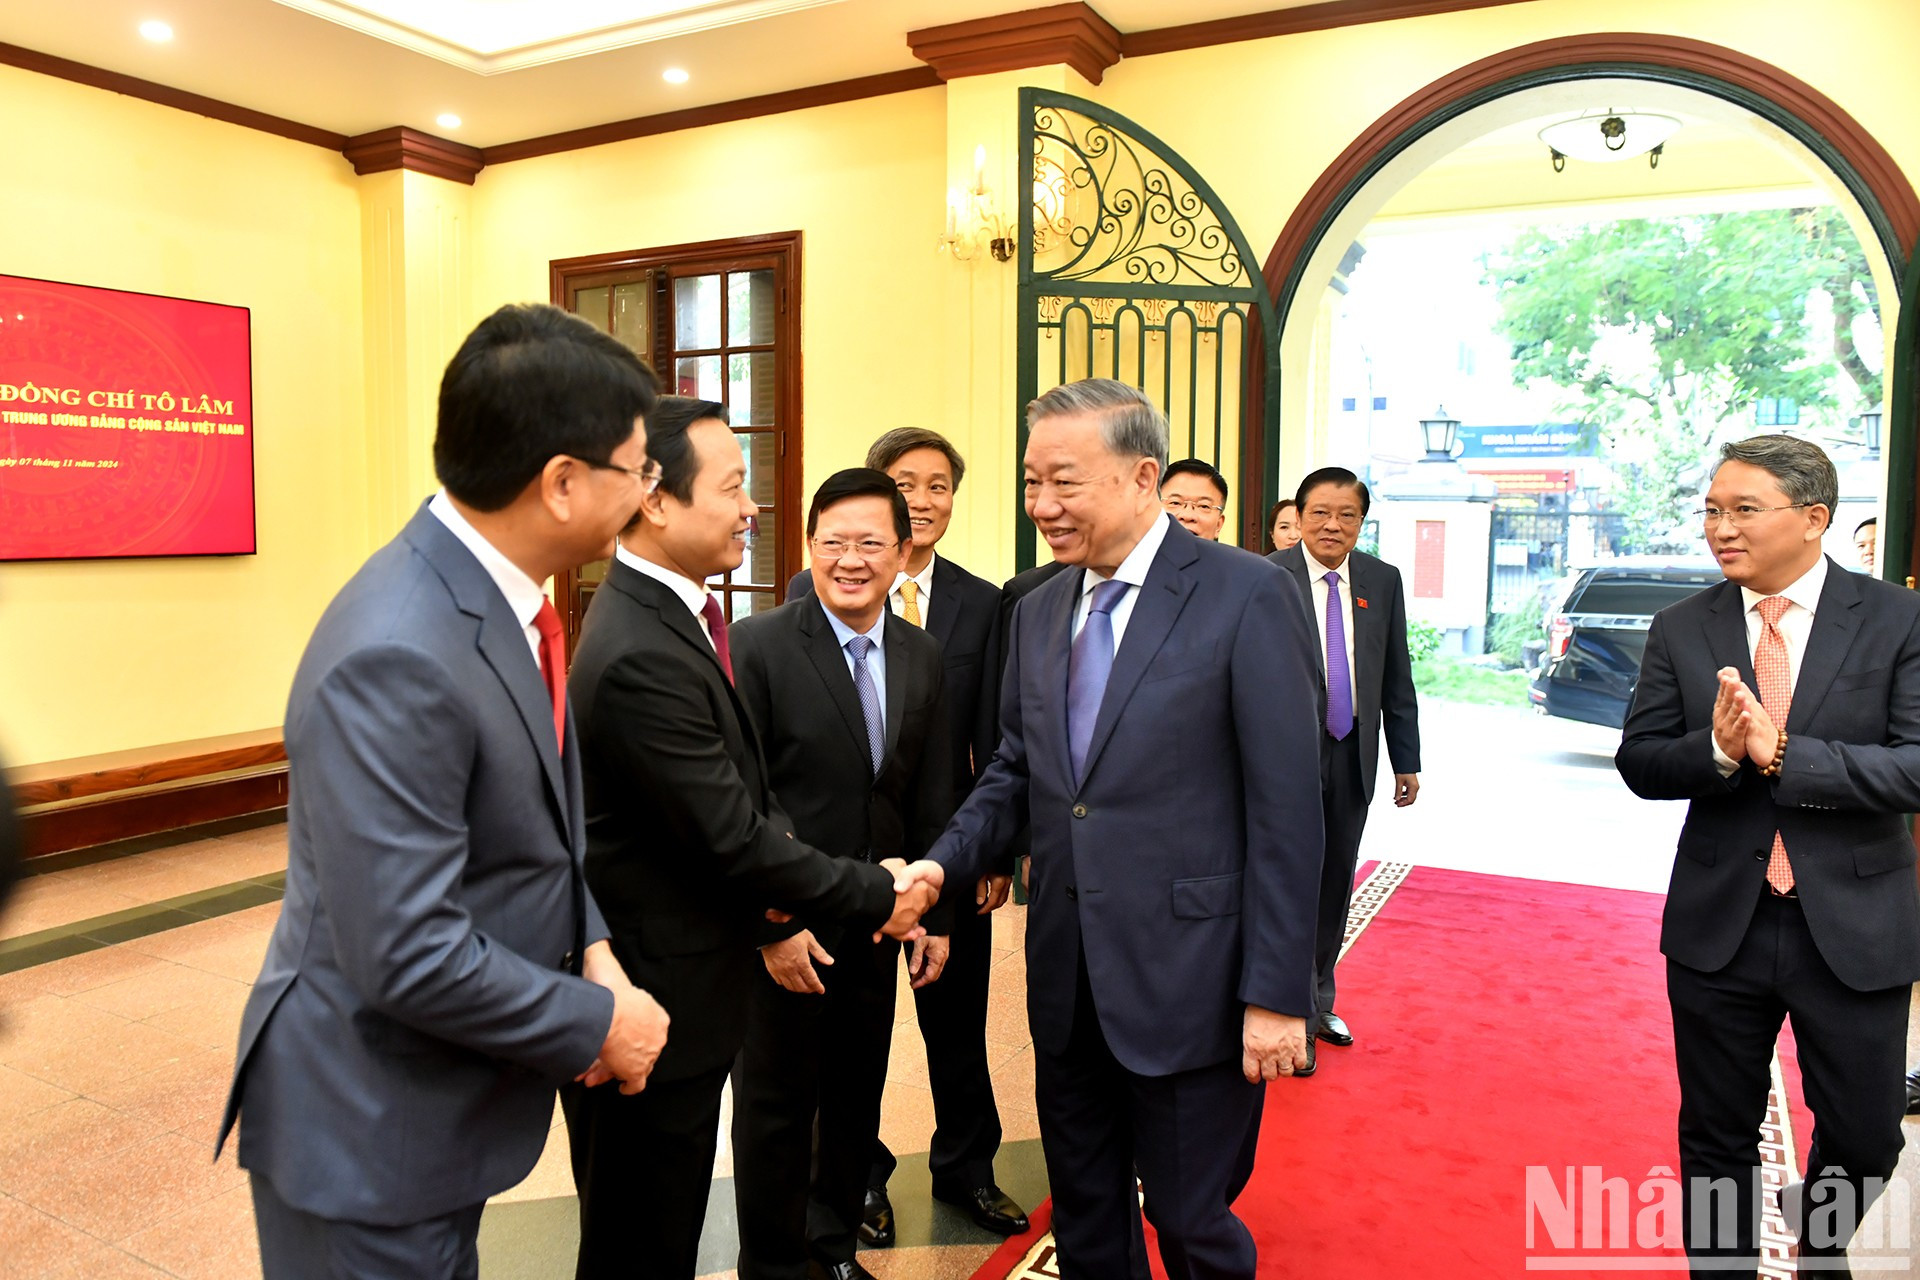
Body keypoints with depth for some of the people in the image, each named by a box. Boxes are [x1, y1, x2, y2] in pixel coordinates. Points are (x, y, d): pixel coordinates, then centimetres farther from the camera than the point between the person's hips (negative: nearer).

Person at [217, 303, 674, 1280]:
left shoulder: (499, 597, -2)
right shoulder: (396, 660, -31)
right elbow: (408, 956, -30)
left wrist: (589, 943, -6)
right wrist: (598, 1021, -17)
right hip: (367, 1135, -8)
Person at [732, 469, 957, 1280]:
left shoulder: (922, 656, 3)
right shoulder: (758, 646, -13)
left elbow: (931, 798, 8)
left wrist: (935, 915, 6)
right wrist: (772, 924, -16)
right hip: (786, 929, -4)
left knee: (858, 1097, 18)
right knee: (777, 1107, 10)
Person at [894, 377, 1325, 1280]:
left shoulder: (1245, 595, -12)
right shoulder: (1037, 611, 7)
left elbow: (1286, 807, -13)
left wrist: (1277, 994, -14)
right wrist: (945, 861, -5)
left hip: (1187, 984, -6)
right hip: (1067, 980, 6)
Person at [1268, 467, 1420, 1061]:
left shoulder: (1382, 580, 7)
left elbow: (1397, 679, 10)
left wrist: (1406, 761, 10)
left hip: (1352, 755, 5)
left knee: (1335, 885, 14)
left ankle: (1320, 1001, 30)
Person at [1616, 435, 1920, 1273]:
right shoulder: (1681, 629, -1)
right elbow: (1639, 762, -3)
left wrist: (1781, 753, -26)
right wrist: (1717, 749, -22)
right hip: (1719, 921, 1)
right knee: (1717, 1133, 13)